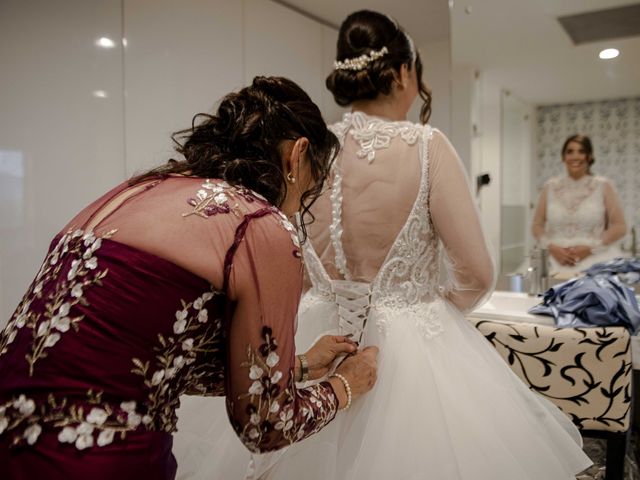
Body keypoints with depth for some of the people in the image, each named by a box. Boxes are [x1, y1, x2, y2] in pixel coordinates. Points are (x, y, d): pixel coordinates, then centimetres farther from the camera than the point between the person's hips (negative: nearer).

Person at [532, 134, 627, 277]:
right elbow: (537, 225, 11)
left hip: (597, 264, -1)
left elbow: (620, 226, 2)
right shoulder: (550, 187, 8)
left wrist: (590, 248, -10)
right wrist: (552, 247, -7)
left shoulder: (603, 186, 3)